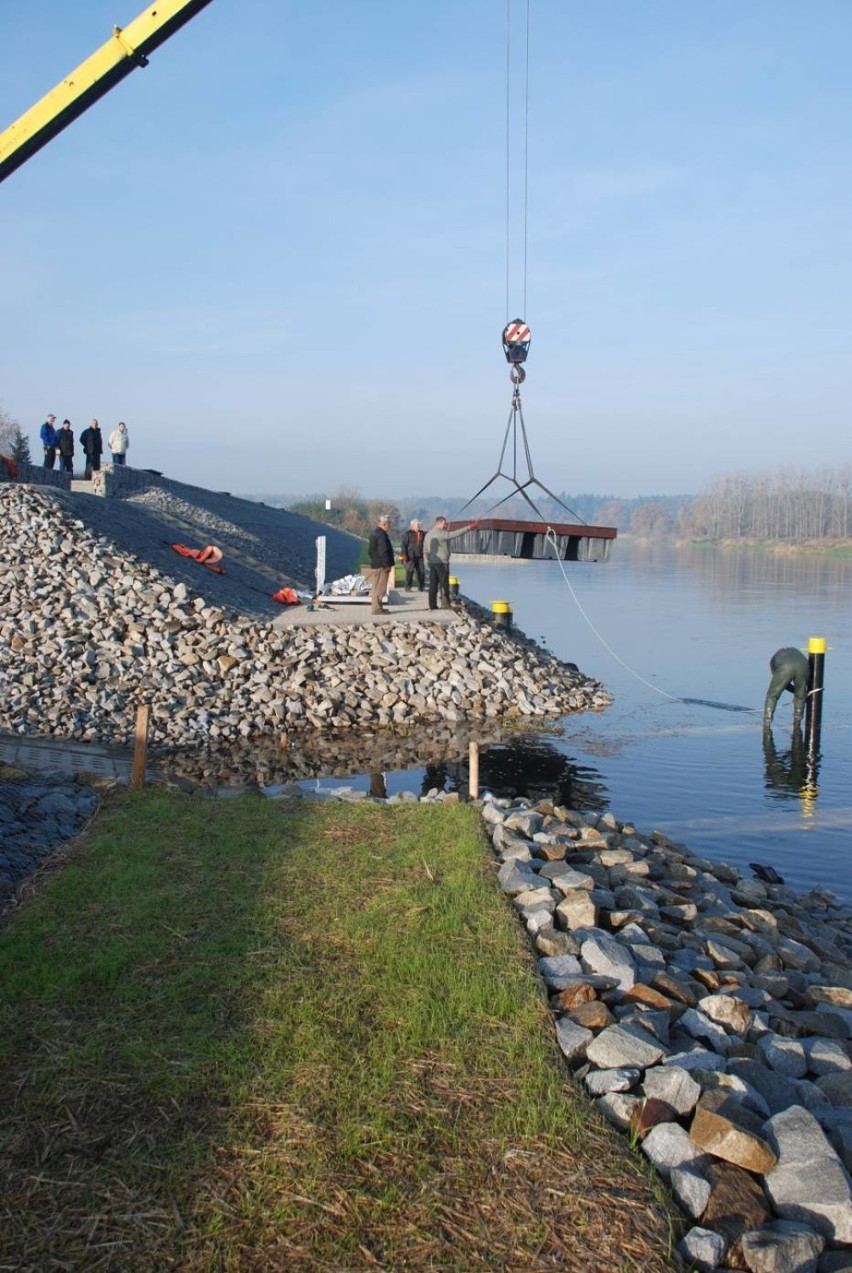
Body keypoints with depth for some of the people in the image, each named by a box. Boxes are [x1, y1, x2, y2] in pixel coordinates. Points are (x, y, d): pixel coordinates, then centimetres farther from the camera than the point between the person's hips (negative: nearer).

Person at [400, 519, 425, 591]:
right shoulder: (408, 533, -2)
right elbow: (404, 544, -6)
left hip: (419, 555, 5)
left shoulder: (422, 533, 14)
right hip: (411, 556, -5)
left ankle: (421, 587, 11)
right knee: (409, 571, -3)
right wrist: (404, 554, -13)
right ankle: (407, 587, 3)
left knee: (421, 571, 3)